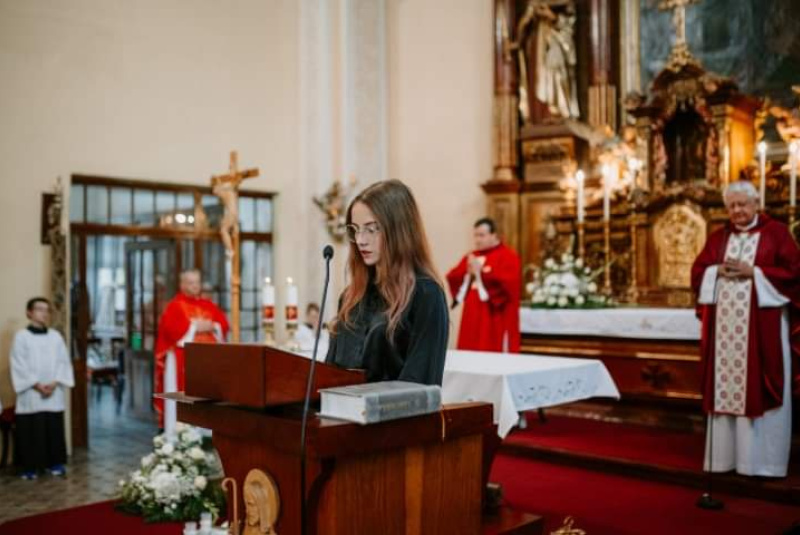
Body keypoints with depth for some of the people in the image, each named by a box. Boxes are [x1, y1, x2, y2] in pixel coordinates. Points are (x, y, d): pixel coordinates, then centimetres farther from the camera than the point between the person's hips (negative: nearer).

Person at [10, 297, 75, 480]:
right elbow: (19, 366, -8)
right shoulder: (21, 336, -2)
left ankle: (55, 462, 18)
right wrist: (37, 385, -14)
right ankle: (30, 466, 9)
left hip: (54, 393, 3)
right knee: (31, 431, -1)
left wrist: (55, 383, -8)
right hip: (31, 394, -3)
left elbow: (63, 362, 6)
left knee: (54, 429, 7)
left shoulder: (55, 336, 9)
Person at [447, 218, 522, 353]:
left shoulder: (508, 256, -3)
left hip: (495, 322, -6)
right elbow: (452, 279, 10)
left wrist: (481, 272, -14)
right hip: (472, 320, 6)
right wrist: (467, 273, -10)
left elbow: (507, 282, -19)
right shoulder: (471, 257, 16)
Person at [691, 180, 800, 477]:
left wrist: (753, 272, -14)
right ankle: (725, 455, 12)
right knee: (725, 386, 5)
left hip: (761, 325, -4)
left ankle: (763, 459, 4)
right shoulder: (717, 238, 14)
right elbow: (698, 272, 11)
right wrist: (718, 271, -8)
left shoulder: (776, 233, 2)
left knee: (758, 388, -3)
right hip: (724, 324, 4)